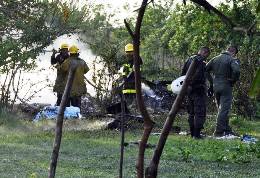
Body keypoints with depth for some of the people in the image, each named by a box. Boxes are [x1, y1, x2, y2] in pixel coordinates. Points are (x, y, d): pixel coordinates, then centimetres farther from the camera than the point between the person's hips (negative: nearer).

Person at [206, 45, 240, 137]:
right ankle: (218, 132, -7)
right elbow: (236, 71, -25)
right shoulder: (232, 59, -9)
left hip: (215, 87, 7)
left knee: (222, 109, 17)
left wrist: (211, 83, 14)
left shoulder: (216, 58, 11)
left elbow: (206, 69, 11)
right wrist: (233, 81, -8)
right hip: (226, 87, -7)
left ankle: (227, 130, 25)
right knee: (224, 110, -3)